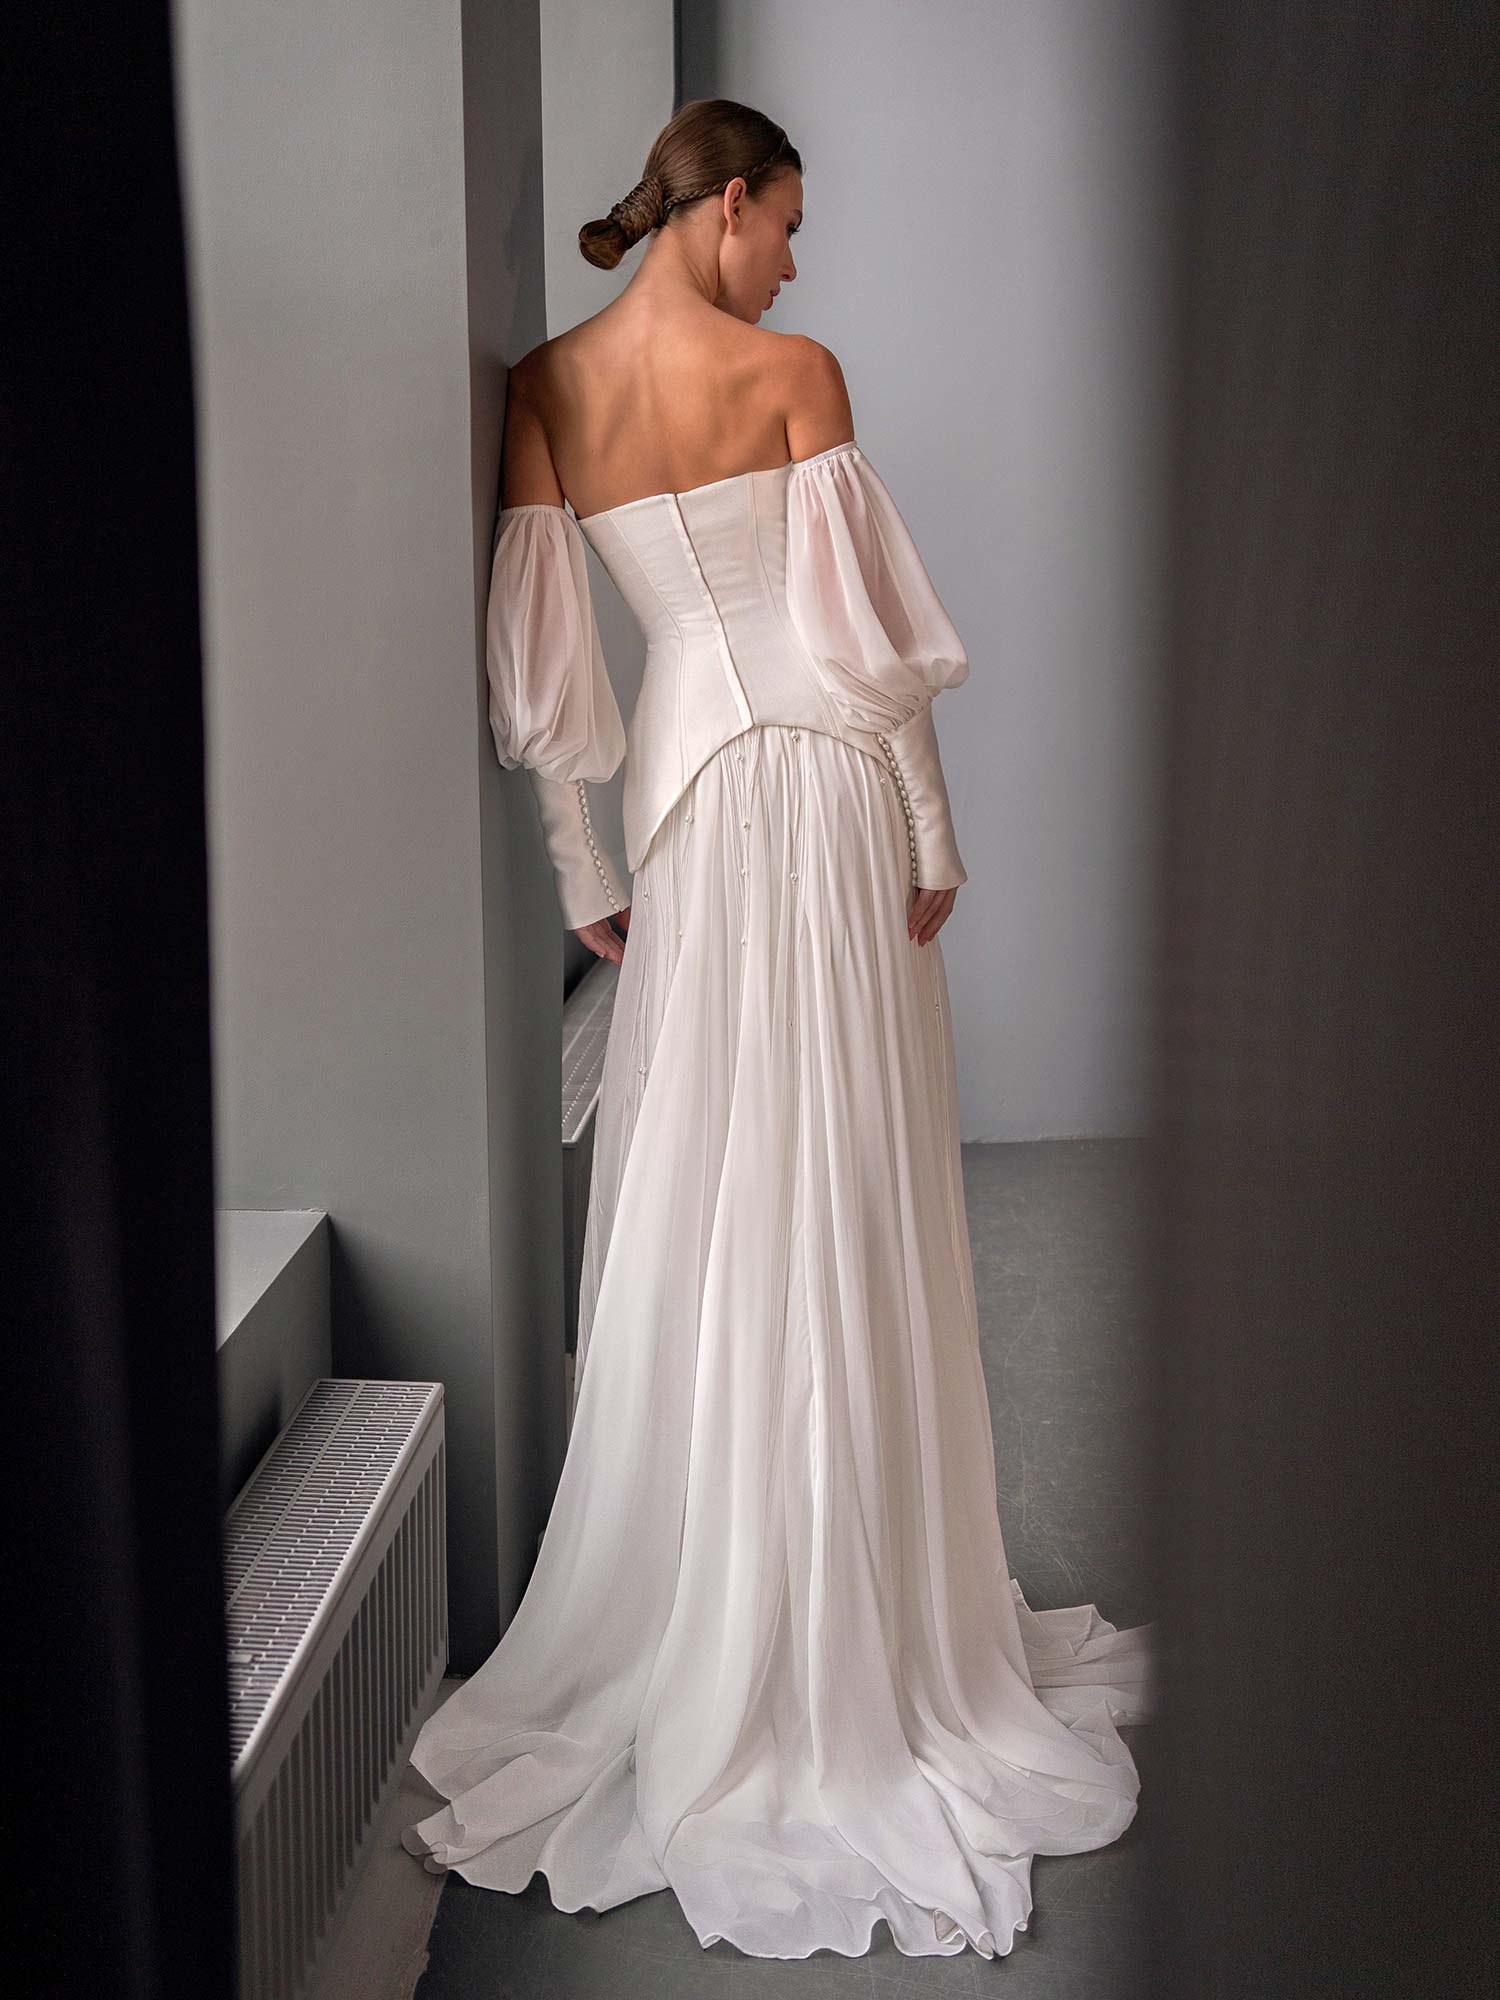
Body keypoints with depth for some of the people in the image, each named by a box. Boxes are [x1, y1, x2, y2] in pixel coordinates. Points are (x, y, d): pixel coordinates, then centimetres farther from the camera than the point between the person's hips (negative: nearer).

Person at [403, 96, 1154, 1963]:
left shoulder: (542, 386, 4)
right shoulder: (795, 373, -6)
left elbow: (537, 664, 2)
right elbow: (870, 629, -8)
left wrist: (583, 870, 9)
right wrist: (933, 831, 0)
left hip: (681, 792, 3)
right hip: (824, 781, -3)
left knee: (697, 1192, 10)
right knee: (837, 1196, 2)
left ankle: (707, 1622, 19)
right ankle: (851, 1637, 13)